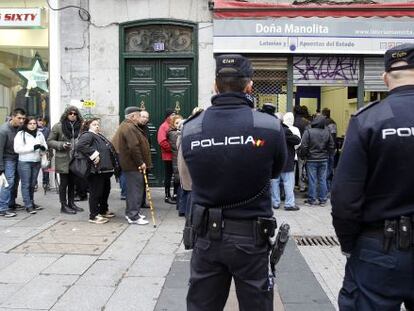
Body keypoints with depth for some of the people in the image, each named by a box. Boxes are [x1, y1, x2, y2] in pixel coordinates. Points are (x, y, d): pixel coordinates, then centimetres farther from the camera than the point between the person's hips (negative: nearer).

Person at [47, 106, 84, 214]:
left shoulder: (79, 126, 6)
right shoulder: (58, 126, -5)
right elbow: (50, 141, -2)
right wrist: (62, 145, -17)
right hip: (63, 159, -4)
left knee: (72, 182, 14)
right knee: (64, 183, 1)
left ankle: (71, 203, 26)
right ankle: (64, 206, 10)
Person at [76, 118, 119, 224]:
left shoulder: (100, 136, 21)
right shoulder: (87, 135, -11)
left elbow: (109, 149, 30)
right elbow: (80, 146, -29)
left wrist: (114, 166, 19)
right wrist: (93, 154, -25)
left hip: (105, 169, 10)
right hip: (96, 170, -10)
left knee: (106, 190, 20)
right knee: (96, 193, -3)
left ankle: (103, 211, 36)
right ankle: (93, 216, 6)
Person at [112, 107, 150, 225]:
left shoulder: (127, 126, 18)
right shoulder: (129, 127, -17)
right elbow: (134, 147, -25)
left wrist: (141, 162, 18)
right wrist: (141, 162, -18)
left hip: (131, 164, 11)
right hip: (133, 165, -11)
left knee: (134, 189, 17)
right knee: (135, 190, -6)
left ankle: (131, 213, 27)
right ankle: (133, 216, 0)